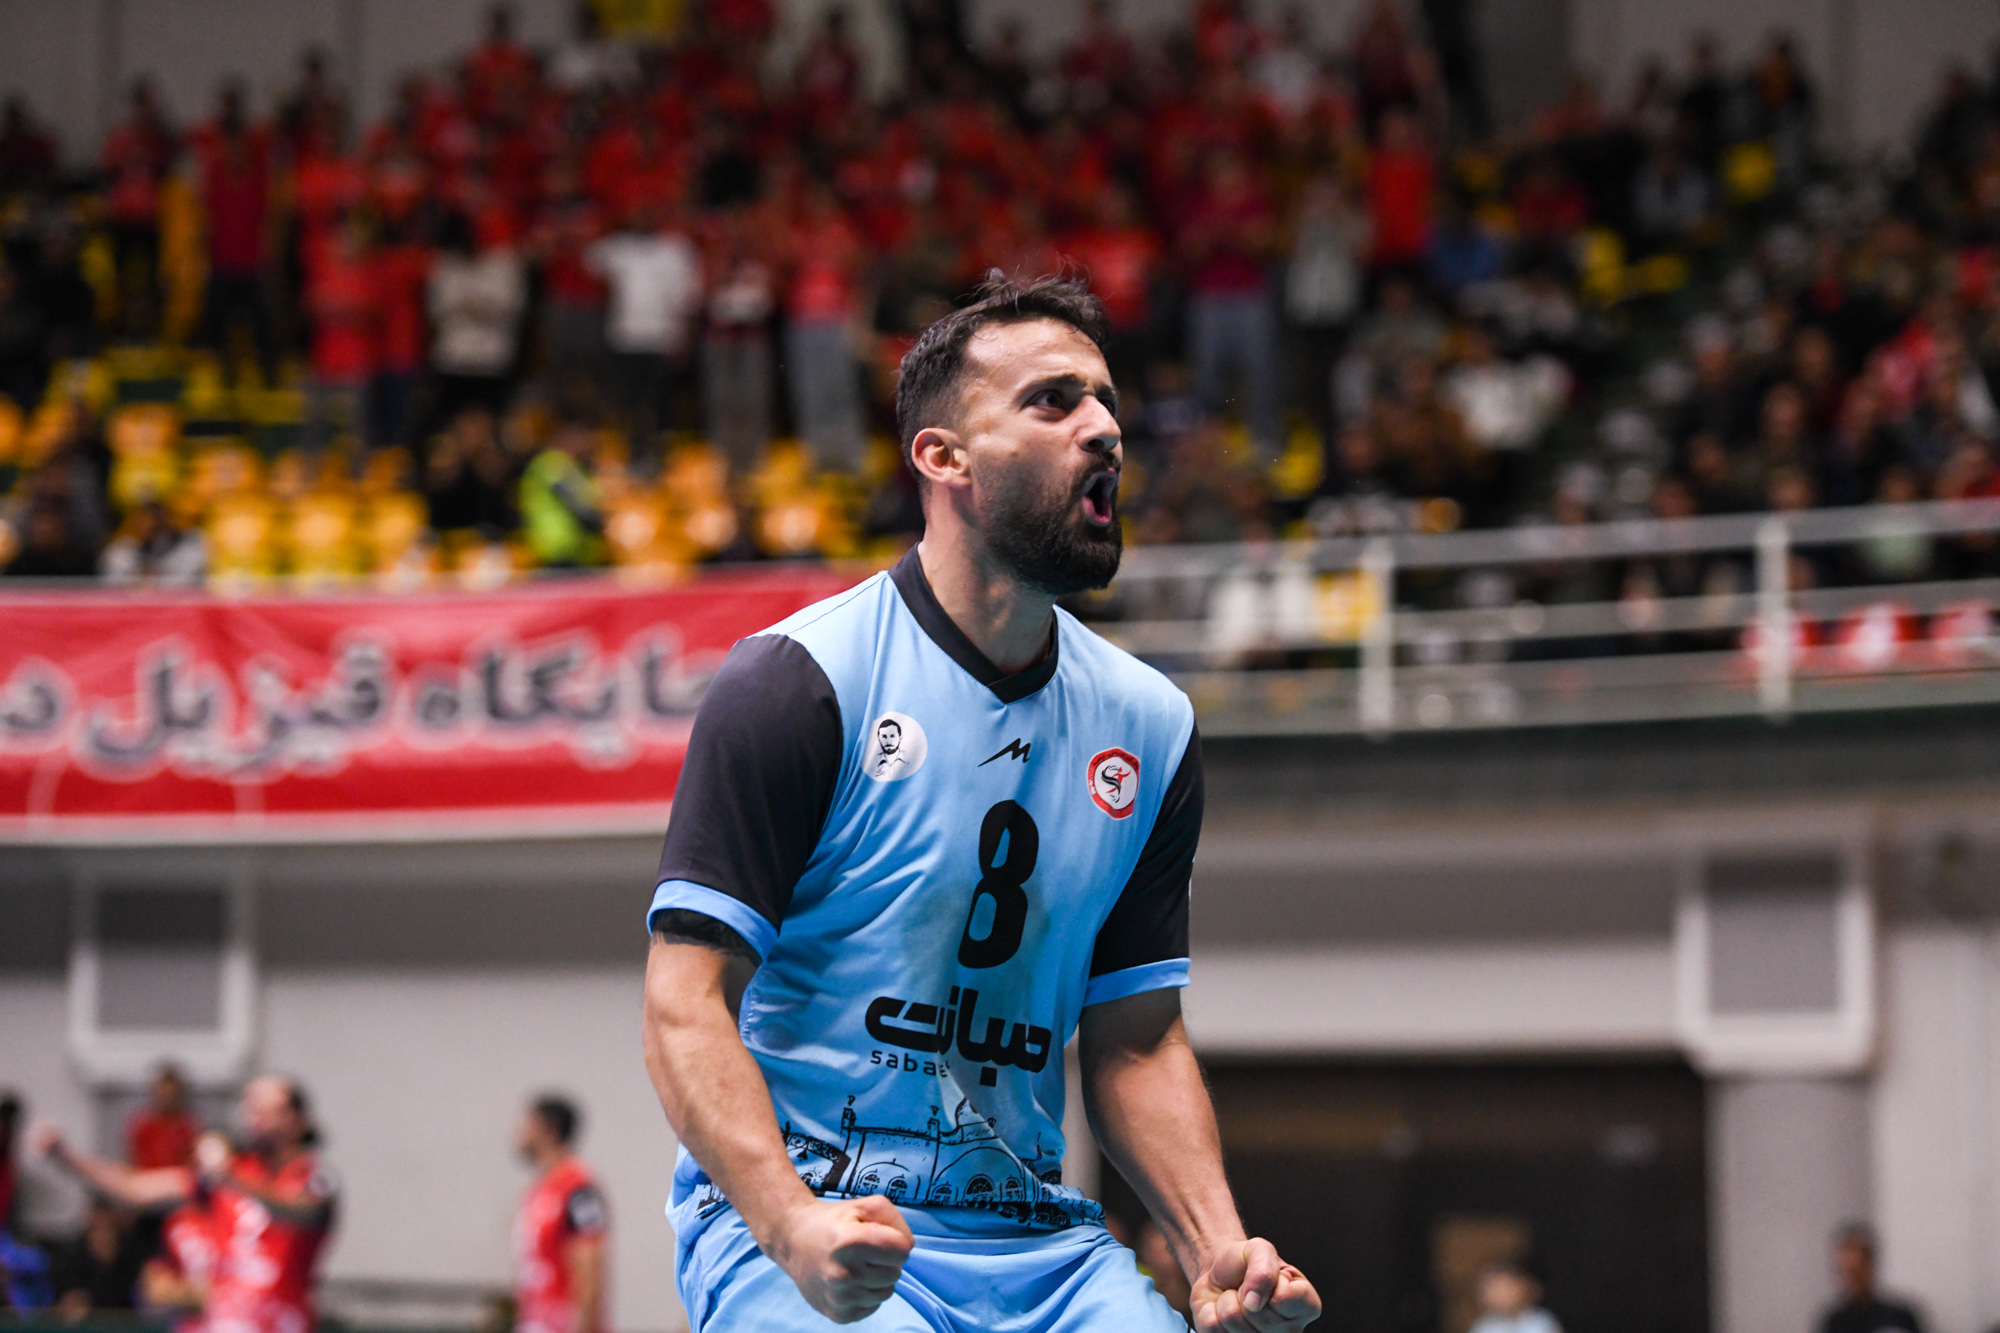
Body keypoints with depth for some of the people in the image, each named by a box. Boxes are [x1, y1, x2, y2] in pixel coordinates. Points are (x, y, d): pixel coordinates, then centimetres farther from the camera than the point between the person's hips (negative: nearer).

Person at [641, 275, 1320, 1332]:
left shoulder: (1150, 725, 11)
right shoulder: (798, 681, -5)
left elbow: (1135, 1044, 15)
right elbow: (686, 1006, -10)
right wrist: (790, 1226, -25)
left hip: (1035, 1237, 4)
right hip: (792, 1222, -4)